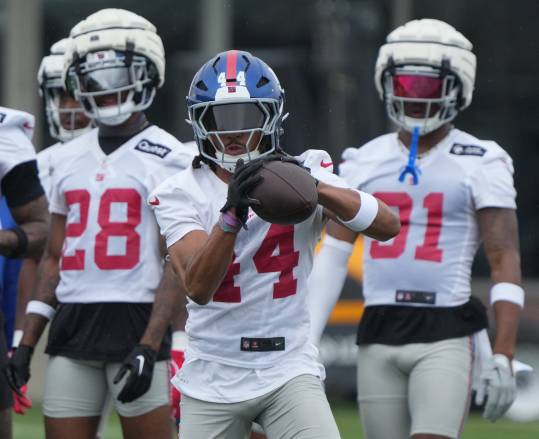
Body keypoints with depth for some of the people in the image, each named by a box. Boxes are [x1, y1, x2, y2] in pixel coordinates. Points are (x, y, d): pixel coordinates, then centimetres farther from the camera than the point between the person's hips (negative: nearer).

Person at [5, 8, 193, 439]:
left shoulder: (168, 158, -3)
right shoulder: (69, 158, 14)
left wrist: (149, 346, -16)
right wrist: (27, 341, 12)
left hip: (135, 323, -6)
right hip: (72, 328, 6)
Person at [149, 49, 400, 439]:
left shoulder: (305, 172, 0)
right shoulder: (181, 193, -3)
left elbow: (388, 225, -14)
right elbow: (197, 287, -18)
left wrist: (313, 187, -28)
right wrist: (232, 212, -33)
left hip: (288, 369, -1)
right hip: (213, 375, 1)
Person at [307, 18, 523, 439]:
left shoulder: (480, 164, -1)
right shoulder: (365, 163, 10)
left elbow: (506, 263, -4)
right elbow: (332, 256, 10)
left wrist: (502, 358, -12)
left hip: (446, 334, -4)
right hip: (378, 336, 4)